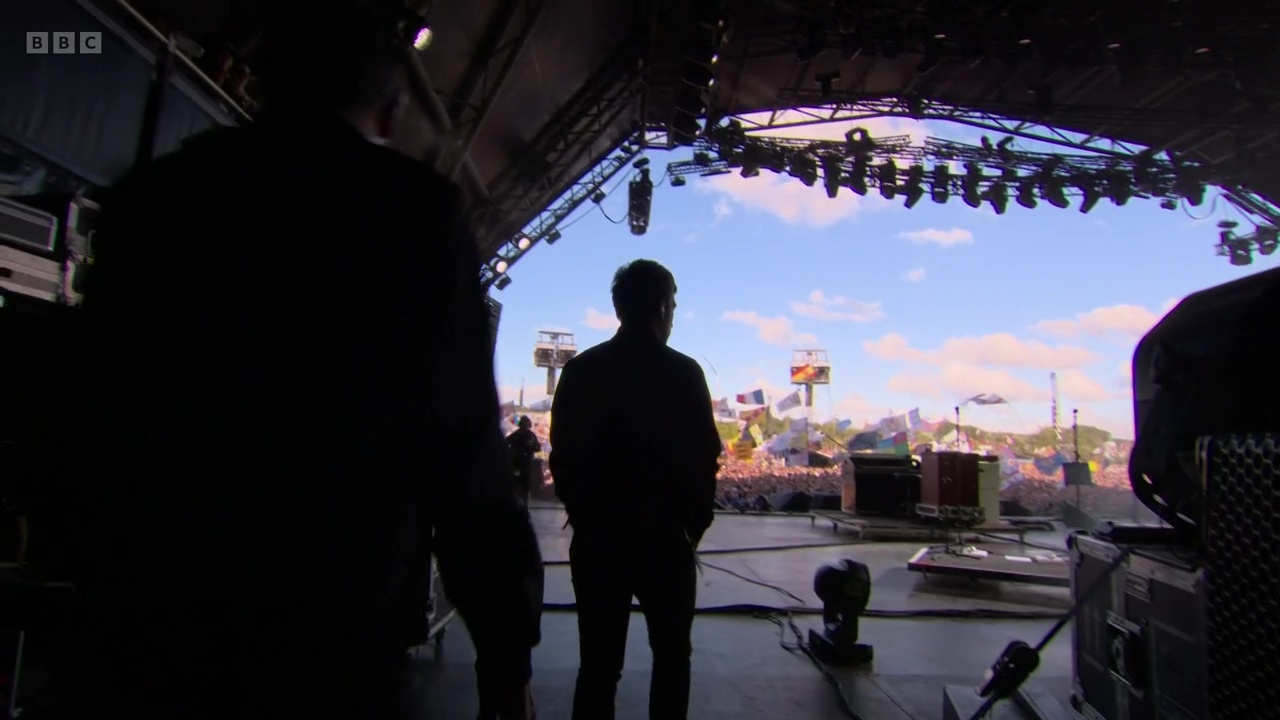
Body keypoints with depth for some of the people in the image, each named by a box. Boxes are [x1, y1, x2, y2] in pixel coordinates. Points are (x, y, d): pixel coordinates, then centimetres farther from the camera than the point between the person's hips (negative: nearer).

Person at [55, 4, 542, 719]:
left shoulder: (151, 192, 5)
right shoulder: (415, 209, -11)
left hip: (135, 641, 4)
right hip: (326, 660, -3)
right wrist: (507, 651, -4)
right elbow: (465, 452, -14)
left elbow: (99, 426, 12)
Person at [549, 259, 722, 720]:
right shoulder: (684, 372, -8)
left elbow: (562, 456, 2)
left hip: (596, 536, 3)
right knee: (672, 657, 19)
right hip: (665, 537, -2)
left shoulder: (580, 371, 0)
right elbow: (704, 457, -8)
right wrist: (696, 523, 6)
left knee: (598, 664, 12)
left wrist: (585, 516, 13)